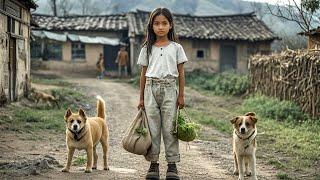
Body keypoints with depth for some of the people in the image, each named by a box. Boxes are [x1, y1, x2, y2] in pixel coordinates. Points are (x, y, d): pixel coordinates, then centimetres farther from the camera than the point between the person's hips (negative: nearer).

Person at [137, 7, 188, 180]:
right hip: (151, 88, 1)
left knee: (169, 127, -2)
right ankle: (153, 164, 9)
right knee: (152, 128, 2)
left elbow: (181, 73, 6)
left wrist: (181, 95, 2)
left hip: (169, 88, -1)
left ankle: (172, 165, 4)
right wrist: (141, 98, 8)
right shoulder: (147, 48, 8)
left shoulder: (176, 48, 5)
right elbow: (143, 73, 10)